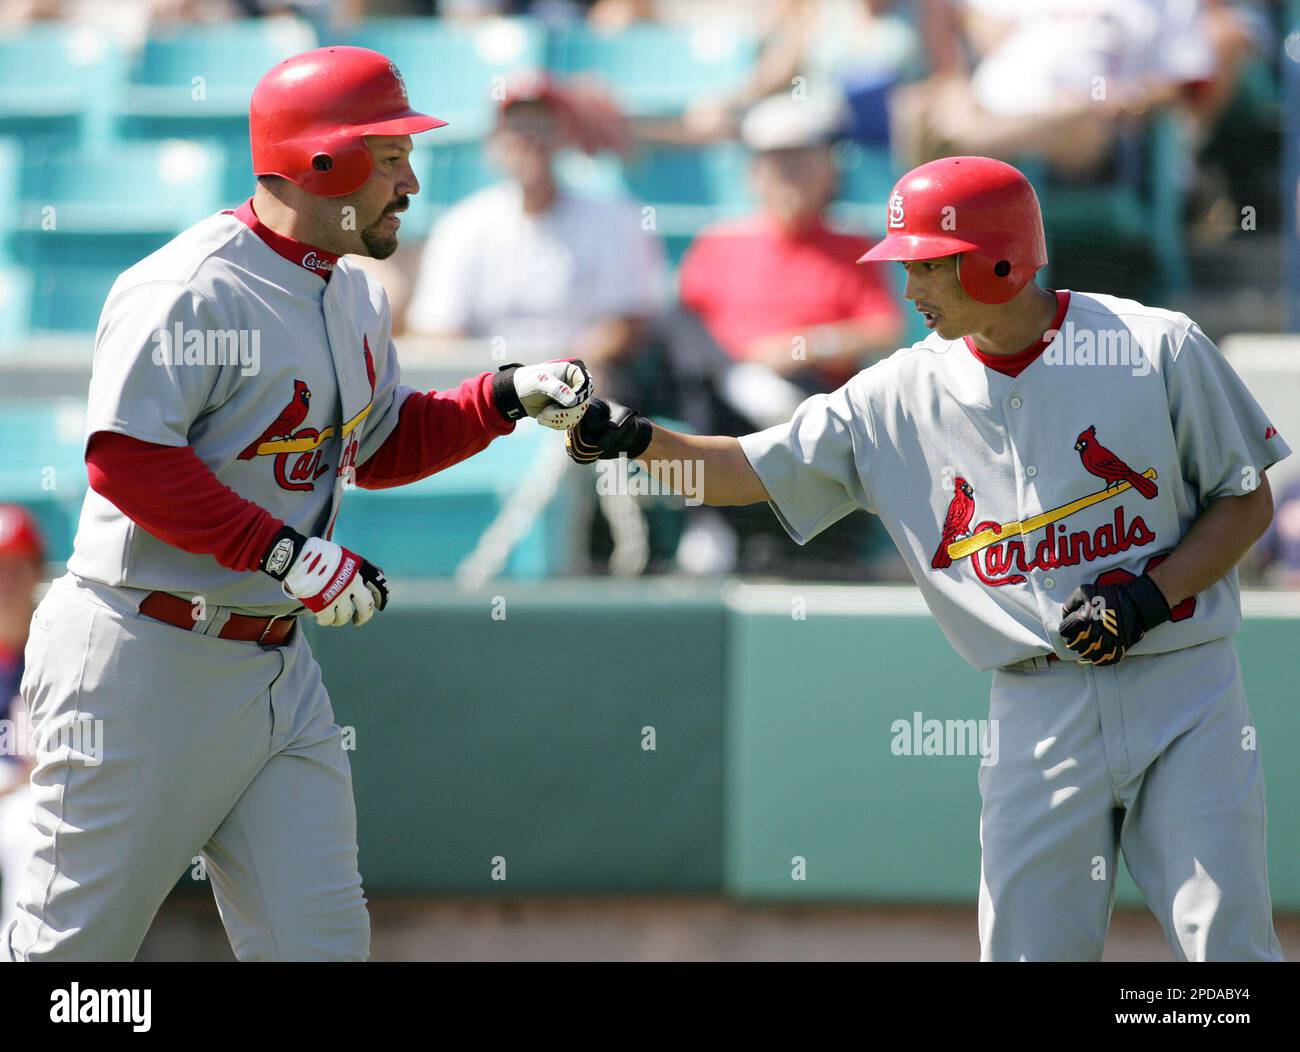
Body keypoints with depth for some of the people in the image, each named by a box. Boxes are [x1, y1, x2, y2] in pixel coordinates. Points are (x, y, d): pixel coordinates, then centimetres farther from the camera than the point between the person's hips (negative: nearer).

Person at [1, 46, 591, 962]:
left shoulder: (354, 298, 13)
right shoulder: (192, 291, -17)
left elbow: (379, 446, 25)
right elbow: (125, 458, -25)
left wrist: (506, 398, 9)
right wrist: (285, 552, -28)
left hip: (278, 671, 9)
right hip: (146, 663, -9)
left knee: (319, 935, 4)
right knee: (77, 941, -2)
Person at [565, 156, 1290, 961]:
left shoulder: (1158, 347, -4)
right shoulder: (902, 396, 5)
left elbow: (1249, 503, 0)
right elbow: (749, 472, 7)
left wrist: (1149, 596, -13)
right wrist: (635, 439, -9)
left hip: (1184, 691, -3)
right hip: (1042, 709, 3)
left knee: (1226, 948, -8)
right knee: (1029, 948, 0)